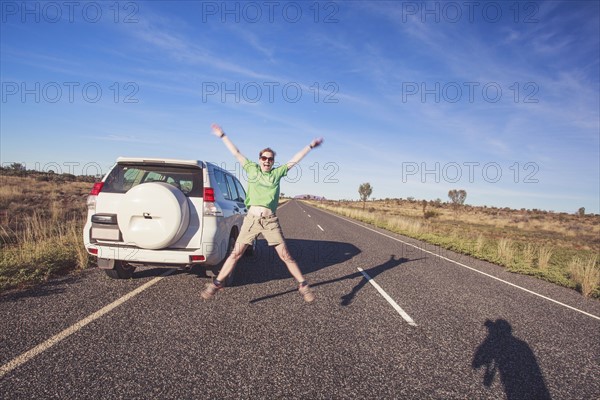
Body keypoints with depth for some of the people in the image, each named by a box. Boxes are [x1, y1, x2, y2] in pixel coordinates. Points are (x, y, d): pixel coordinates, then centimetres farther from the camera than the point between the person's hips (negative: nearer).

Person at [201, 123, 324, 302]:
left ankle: (303, 286, 10)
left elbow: (295, 159, 15)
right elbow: (236, 153, 16)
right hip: (251, 218, 0)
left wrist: (310, 146, 17)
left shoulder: (277, 173, 11)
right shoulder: (252, 169, 12)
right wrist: (222, 136, 19)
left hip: (270, 221, 0)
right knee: (236, 253, 0)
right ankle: (216, 284, 11)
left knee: (285, 255, 0)